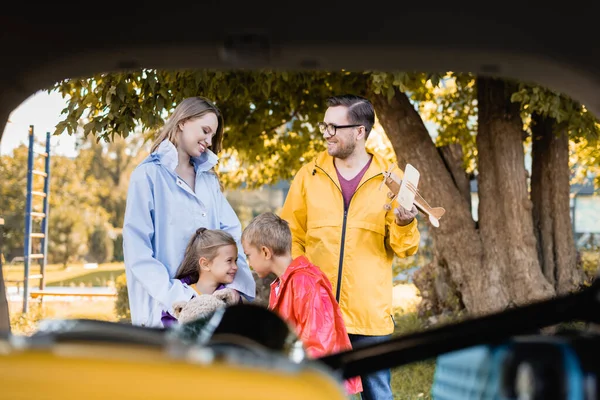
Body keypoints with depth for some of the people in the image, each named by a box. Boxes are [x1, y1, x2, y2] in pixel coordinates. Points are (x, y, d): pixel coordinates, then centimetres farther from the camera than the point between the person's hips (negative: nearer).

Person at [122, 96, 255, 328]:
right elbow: (137, 249, -10)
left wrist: (237, 284, -10)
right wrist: (175, 296, -20)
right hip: (163, 308, -5)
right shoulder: (149, 175, -2)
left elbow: (230, 233, 8)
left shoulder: (209, 179, 16)